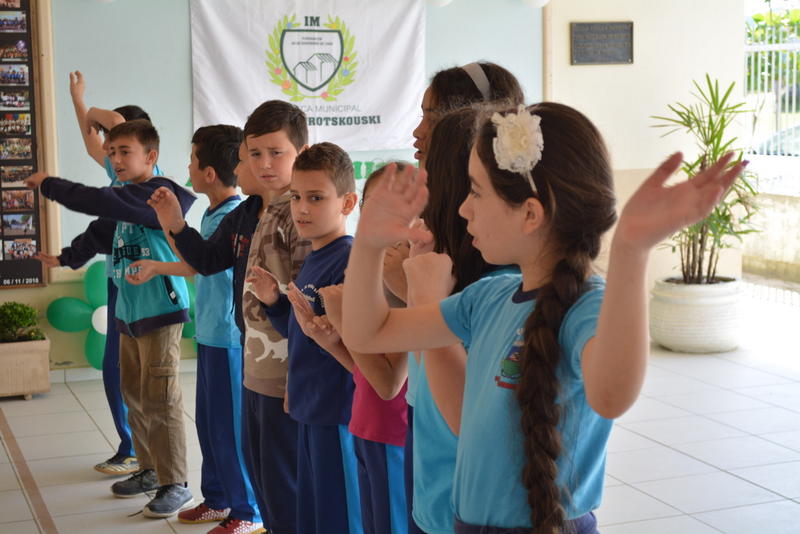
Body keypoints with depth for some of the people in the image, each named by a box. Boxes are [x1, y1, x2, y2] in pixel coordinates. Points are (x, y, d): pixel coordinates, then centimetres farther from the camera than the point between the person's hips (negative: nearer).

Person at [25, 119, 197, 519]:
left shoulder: (158, 193, -16)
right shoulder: (129, 198, 12)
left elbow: (100, 202, -27)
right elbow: (109, 238, 29)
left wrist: (48, 185, -17)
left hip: (160, 311, -9)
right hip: (129, 313, 9)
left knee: (159, 400, -6)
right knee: (134, 396, 16)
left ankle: (176, 484, 3)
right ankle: (150, 470, 29)